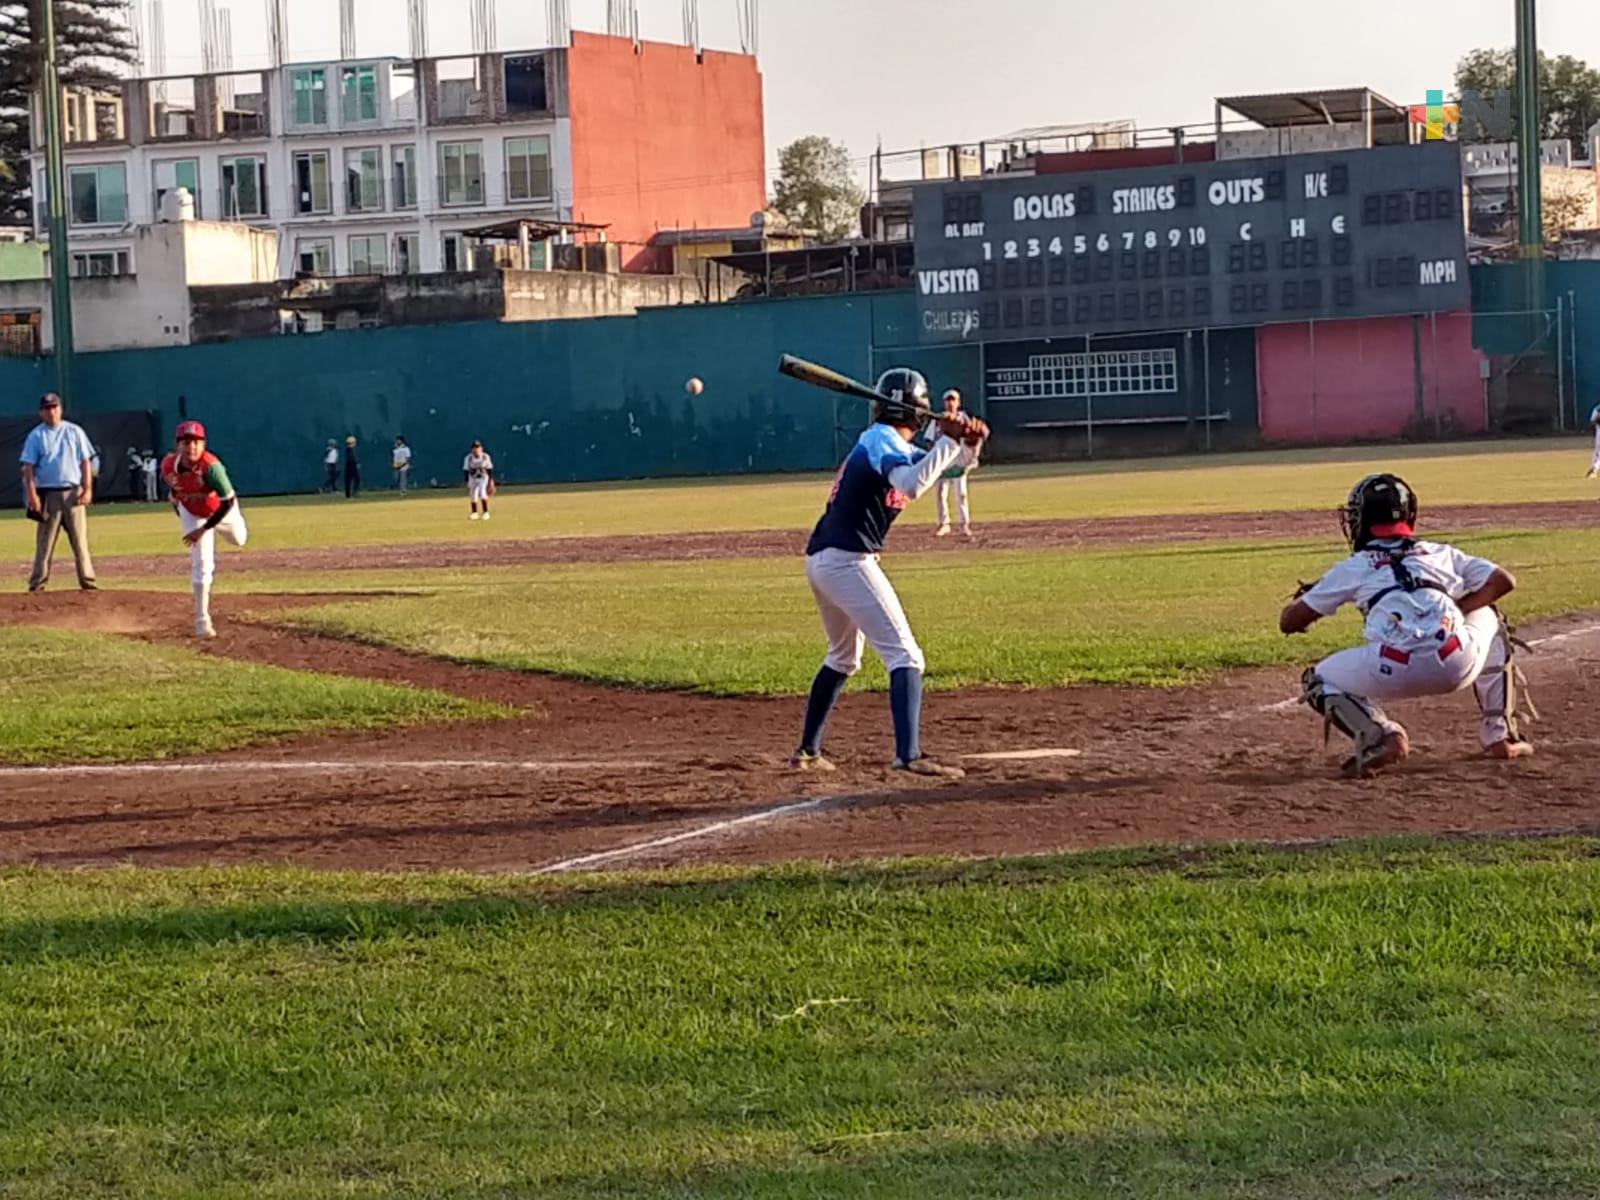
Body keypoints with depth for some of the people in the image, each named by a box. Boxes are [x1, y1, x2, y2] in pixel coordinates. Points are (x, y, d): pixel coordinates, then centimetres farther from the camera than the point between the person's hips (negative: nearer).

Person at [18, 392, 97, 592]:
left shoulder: (74, 432, 8)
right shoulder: (35, 436, 3)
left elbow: (86, 461, 7)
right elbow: (28, 467, -2)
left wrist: (87, 489, -4)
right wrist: (31, 494, -14)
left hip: (73, 493, 1)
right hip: (48, 494, -1)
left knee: (80, 540, 1)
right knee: (45, 542, -2)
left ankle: (87, 581, 4)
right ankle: (37, 583, 1)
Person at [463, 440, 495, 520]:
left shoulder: (485, 457, -12)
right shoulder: (468, 458, -13)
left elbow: (490, 470, -4)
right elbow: (466, 471, -8)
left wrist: (491, 481, -5)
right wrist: (467, 483, -12)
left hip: (483, 478, -2)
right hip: (473, 479, 2)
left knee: (482, 493, -22)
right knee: (473, 496, 2)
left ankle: (486, 512, -16)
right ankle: (474, 513, 21)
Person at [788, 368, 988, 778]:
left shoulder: (885, 443, 20)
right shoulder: (882, 440, -8)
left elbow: (956, 463, 23)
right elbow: (912, 484, -29)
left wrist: (970, 442, 2)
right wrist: (949, 439, -24)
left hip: (820, 561, 10)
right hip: (848, 560, -10)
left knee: (843, 658, 28)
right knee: (905, 655, -13)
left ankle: (807, 752, 32)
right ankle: (908, 755, -27)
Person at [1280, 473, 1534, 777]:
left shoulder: (1353, 568, 22)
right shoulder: (1440, 554, 28)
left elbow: (1289, 623, 25)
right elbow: (1503, 581, 23)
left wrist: (1302, 600, 48)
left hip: (1393, 671, -2)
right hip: (1457, 665, 2)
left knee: (1319, 682, 26)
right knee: (1488, 617, 37)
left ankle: (1380, 737, -2)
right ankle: (1500, 734, 29)